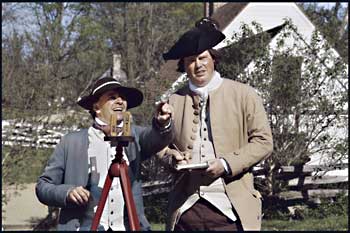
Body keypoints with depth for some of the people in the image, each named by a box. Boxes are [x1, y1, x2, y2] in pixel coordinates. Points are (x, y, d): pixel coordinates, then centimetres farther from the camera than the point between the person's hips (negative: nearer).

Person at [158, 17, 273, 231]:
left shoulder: (243, 95, 7)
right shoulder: (174, 101, 14)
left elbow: (263, 141, 3)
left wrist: (227, 164, -9)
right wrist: (172, 157, -2)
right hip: (186, 207, 3)